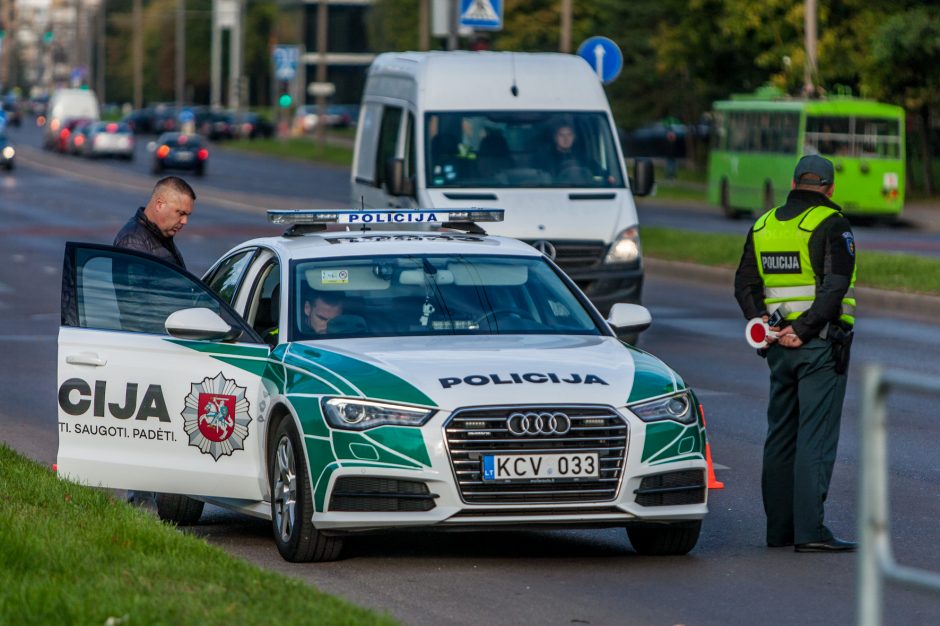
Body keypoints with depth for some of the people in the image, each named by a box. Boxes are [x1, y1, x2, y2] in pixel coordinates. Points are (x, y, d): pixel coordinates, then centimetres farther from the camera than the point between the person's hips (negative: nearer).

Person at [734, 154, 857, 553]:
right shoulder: (830, 225, -9)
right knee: (816, 435, -8)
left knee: (781, 434, 13)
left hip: (779, 346, 6)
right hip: (820, 345, -6)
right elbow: (835, 285, -19)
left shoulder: (763, 226, 12)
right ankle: (809, 530, -13)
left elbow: (745, 284, 11)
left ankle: (779, 528, 15)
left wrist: (760, 321, -2)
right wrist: (804, 330, -16)